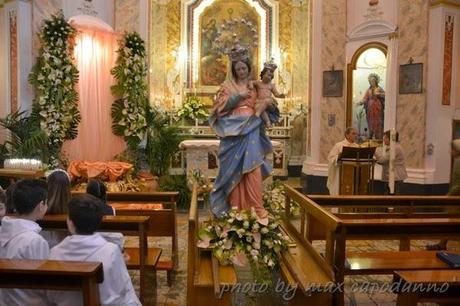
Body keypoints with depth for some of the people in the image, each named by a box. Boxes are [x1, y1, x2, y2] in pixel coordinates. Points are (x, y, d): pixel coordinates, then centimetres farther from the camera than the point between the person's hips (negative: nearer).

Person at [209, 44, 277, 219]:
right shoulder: (228, 85, 7)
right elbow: (221, 105, -5)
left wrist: (270, 105, 0)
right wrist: (238, 96, -12)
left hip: (251, 131, 2)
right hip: (234, 132, -2)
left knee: (253, 168, -7)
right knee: (235, 169, -1)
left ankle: (256, 206, -6)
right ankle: (236, 205, 7)